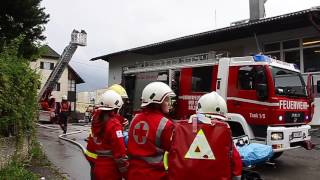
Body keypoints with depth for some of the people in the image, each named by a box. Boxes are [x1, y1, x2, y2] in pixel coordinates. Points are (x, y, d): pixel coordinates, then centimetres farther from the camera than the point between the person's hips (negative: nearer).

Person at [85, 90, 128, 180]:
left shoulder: (96, 119, 2)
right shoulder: (114, 125, -21)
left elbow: (91, 144, 10)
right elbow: (120, 152, -22)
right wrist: (125, 172, -11)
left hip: (96, 168, 7)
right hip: (110, 171, -7)